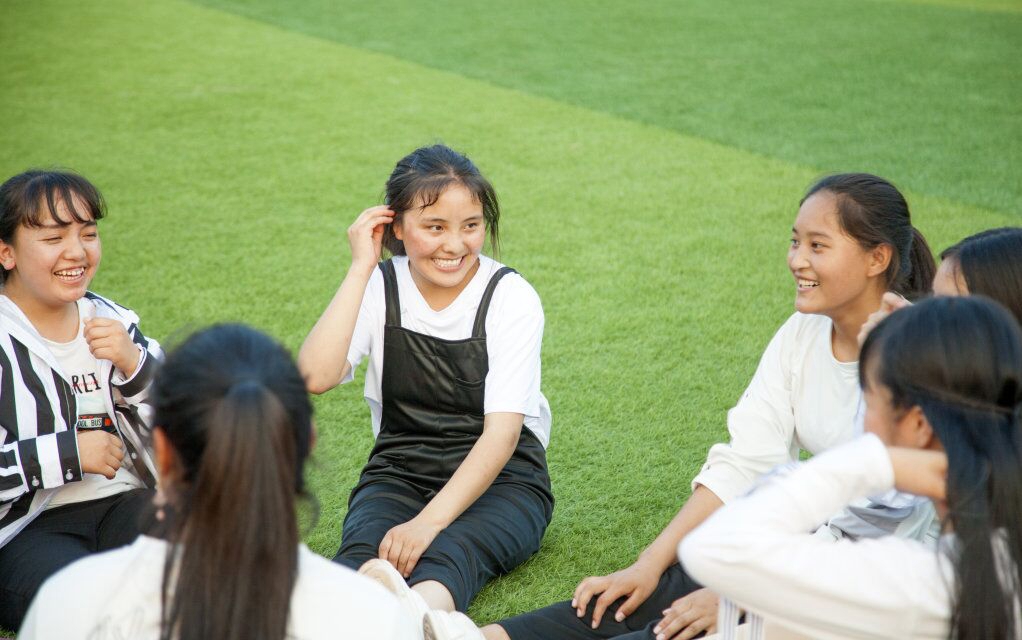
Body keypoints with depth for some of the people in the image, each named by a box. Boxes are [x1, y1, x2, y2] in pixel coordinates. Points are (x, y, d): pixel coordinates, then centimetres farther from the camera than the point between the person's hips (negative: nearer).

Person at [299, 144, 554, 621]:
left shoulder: (510, 297, -9)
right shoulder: (380, 288, -1)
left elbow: (503, 431, -18)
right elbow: (315, 377, -19)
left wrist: (429, 521, -31)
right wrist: (361, 268, -16)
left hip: (498, 477, -2)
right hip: (399, 472, 2)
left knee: (447, 555, -37)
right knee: (363, 555, -33)